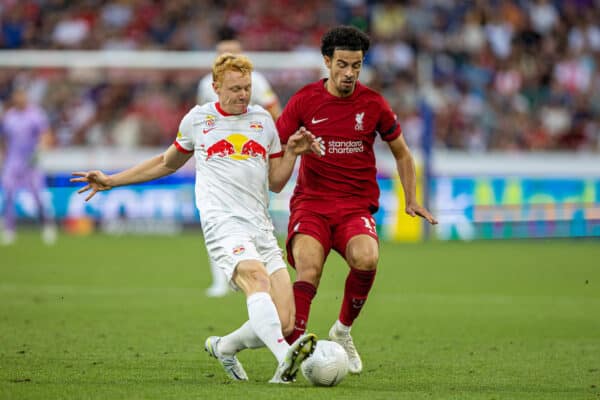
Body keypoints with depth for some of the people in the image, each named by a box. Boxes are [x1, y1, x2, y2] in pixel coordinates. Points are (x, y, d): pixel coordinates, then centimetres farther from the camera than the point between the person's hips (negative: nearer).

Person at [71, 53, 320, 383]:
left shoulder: (262, 120, 18)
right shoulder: (197, 119, 13)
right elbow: (167, 163, 29)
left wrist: (292, 152, 6)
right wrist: (110, 181, 29)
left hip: (262, 229, 4)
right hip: (224, 225, -4)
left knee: (284, 324, -8)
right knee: (256, 277, -36)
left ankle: (222, 347, 19)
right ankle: (284, 358, -57)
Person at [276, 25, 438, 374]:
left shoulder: (373, 104, 3)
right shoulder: (305, 100, 1)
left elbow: (402, 153, 17)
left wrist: (412, 200, 9)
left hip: (356, 205, 0)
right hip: (311, 202, 0)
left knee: (367, 258, -30)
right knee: (308, 272, -27)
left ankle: (344, 330, -4)